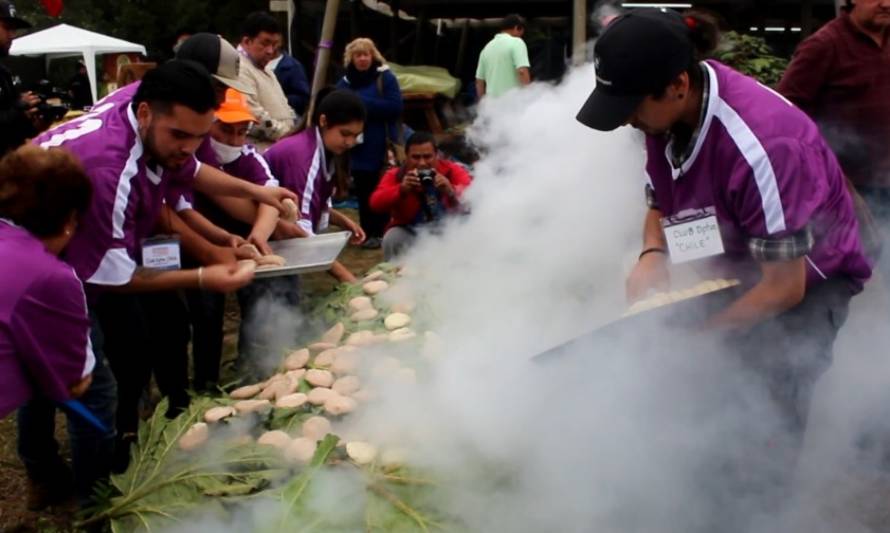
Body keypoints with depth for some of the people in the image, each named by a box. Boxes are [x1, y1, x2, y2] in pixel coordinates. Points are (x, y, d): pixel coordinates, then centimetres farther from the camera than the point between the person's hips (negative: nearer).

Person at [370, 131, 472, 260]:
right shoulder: (395, 175, -7)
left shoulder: (452, 170, -9)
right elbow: (376, 203, -22)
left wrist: (451, 191, -45)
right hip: (410, 232, 0)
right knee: (392, 239, -26)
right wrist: (401, 189, -39)